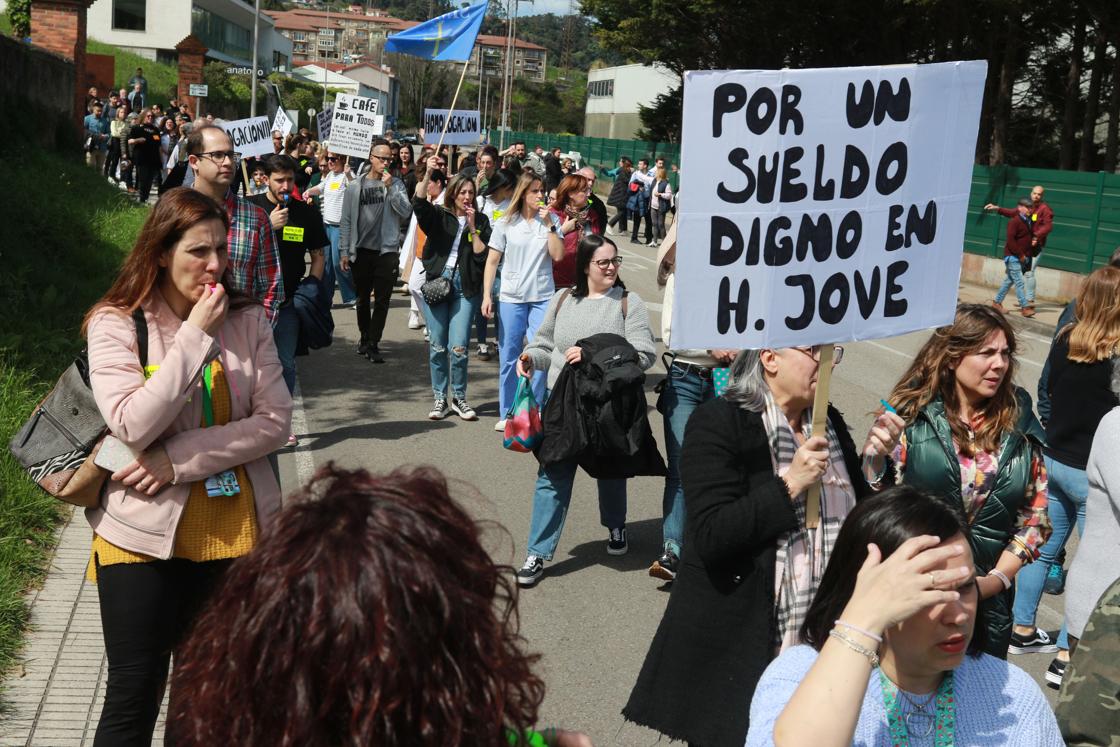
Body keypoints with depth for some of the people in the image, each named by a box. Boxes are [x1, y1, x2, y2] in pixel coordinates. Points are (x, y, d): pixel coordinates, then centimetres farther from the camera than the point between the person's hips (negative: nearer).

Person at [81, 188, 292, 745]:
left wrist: (179, 460, -14)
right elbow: (132, 427, -20)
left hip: (238, 528, 3)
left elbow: (275, 422, -6)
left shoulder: (247, 318, 1)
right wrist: (195, 336, -20)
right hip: (147, 531, -3)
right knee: (134, 694, 5)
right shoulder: (115, 323, -7)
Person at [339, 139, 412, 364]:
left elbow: (406, 211, -10)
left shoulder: (396, 184, 4)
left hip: (387, 251, -1)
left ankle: (373, 343, 2)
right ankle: (365, 337, 29)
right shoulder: (355, 187, 3)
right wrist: (344, 252, -1)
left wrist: (390, 187, -17)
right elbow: (346, 221, 3)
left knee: (382, 300, -3)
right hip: (361, 251, 1)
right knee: (362, 298, 13)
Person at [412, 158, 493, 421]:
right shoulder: (438, 216, 5)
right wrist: (427, 174, -26)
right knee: (437, 345, 4)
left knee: (459, 347, -6)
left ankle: (459, 398, 11)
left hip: (466, 287, 0)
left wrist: (473, 228, -8)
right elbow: (419, 203, -16)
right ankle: (440, 398, 16)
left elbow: (482, 255, -2)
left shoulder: (480, 220, 7)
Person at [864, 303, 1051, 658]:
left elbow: (1035, 518, 7)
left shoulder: (1019, 428, 1)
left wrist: (996, 579, -4)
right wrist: (876, 455, -28)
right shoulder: (911, 416, -9)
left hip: (987, 600, 3)